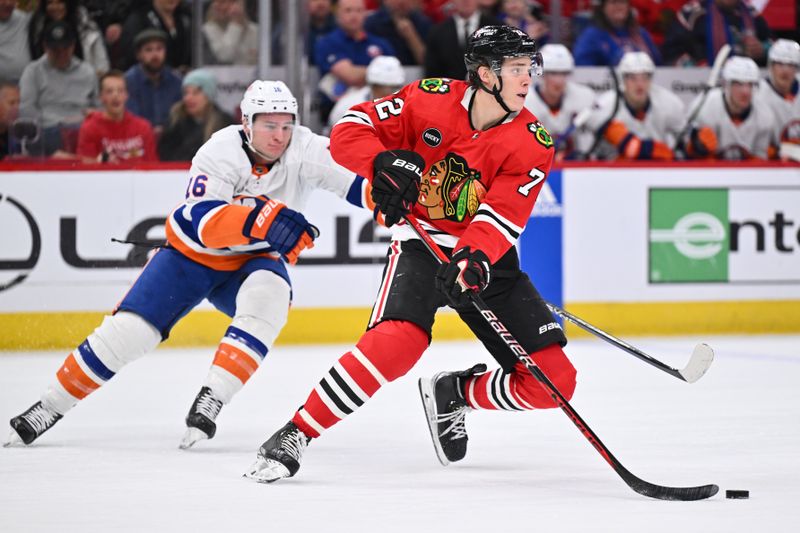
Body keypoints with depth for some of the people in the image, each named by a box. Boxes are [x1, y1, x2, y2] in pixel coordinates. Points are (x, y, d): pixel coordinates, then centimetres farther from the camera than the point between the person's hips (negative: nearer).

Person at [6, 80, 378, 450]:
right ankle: (50, 407, 7)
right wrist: (258, 219, -53)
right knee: (130, 329, -9)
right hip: (193, 253, -2)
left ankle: (210, 402, -32)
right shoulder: (219, 152, -25)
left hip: (253, 260, 2)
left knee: (268, 296, -32)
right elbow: (204, 221, -37)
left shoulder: (304, 149, -18)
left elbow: (358, 178, -27)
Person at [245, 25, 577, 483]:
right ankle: (294, 436, -22)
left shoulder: (533, 145, -9)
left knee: (553, 382, -6)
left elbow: (502, 217, -20)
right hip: (422, 244, -3)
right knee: (397, 341, -32)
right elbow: (350, 131, -7)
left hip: (489, 258, 3)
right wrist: (384, 163, -27)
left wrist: (475, 261, -39)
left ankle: (452, 394, 21)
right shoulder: (431, 100, -10)